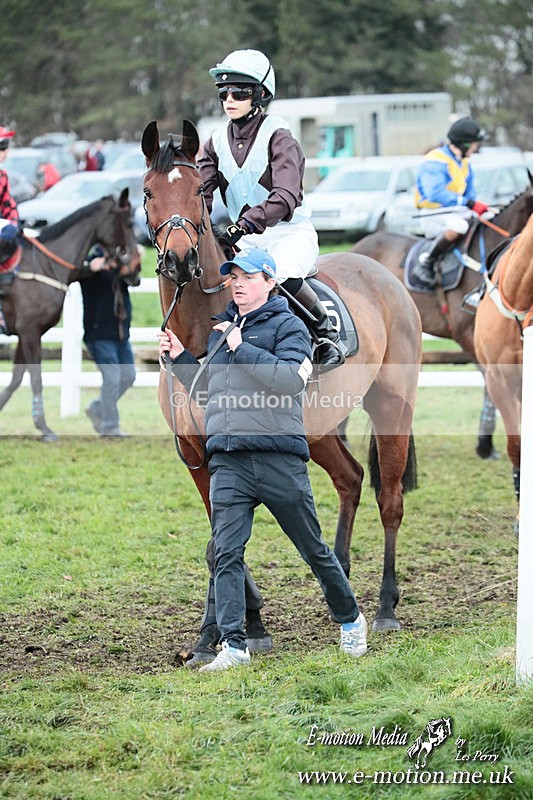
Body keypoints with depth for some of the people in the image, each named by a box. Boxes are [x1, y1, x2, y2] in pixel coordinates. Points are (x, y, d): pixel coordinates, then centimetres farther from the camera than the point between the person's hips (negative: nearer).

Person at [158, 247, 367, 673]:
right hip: (227, 461, 5)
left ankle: (350, 619, 27)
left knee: (313, 549, 7)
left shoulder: (288, 326, 0)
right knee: (226, 553, -8)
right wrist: (180, 357, 13)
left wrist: (242, 349, -15)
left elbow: (290, 378, -18)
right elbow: (208, 389, 27)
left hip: (279, 458, -5)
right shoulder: (220, 330, 19)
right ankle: (234, 646, -9)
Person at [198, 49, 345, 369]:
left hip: (291, 232, -6)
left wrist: (245, 224, -40)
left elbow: (285, 197, -27)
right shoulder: (218, 142, 6)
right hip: (246, 240, 6)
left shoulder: (277, 136, -13)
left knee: (284, 275, -35)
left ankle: (328, 334, -12)